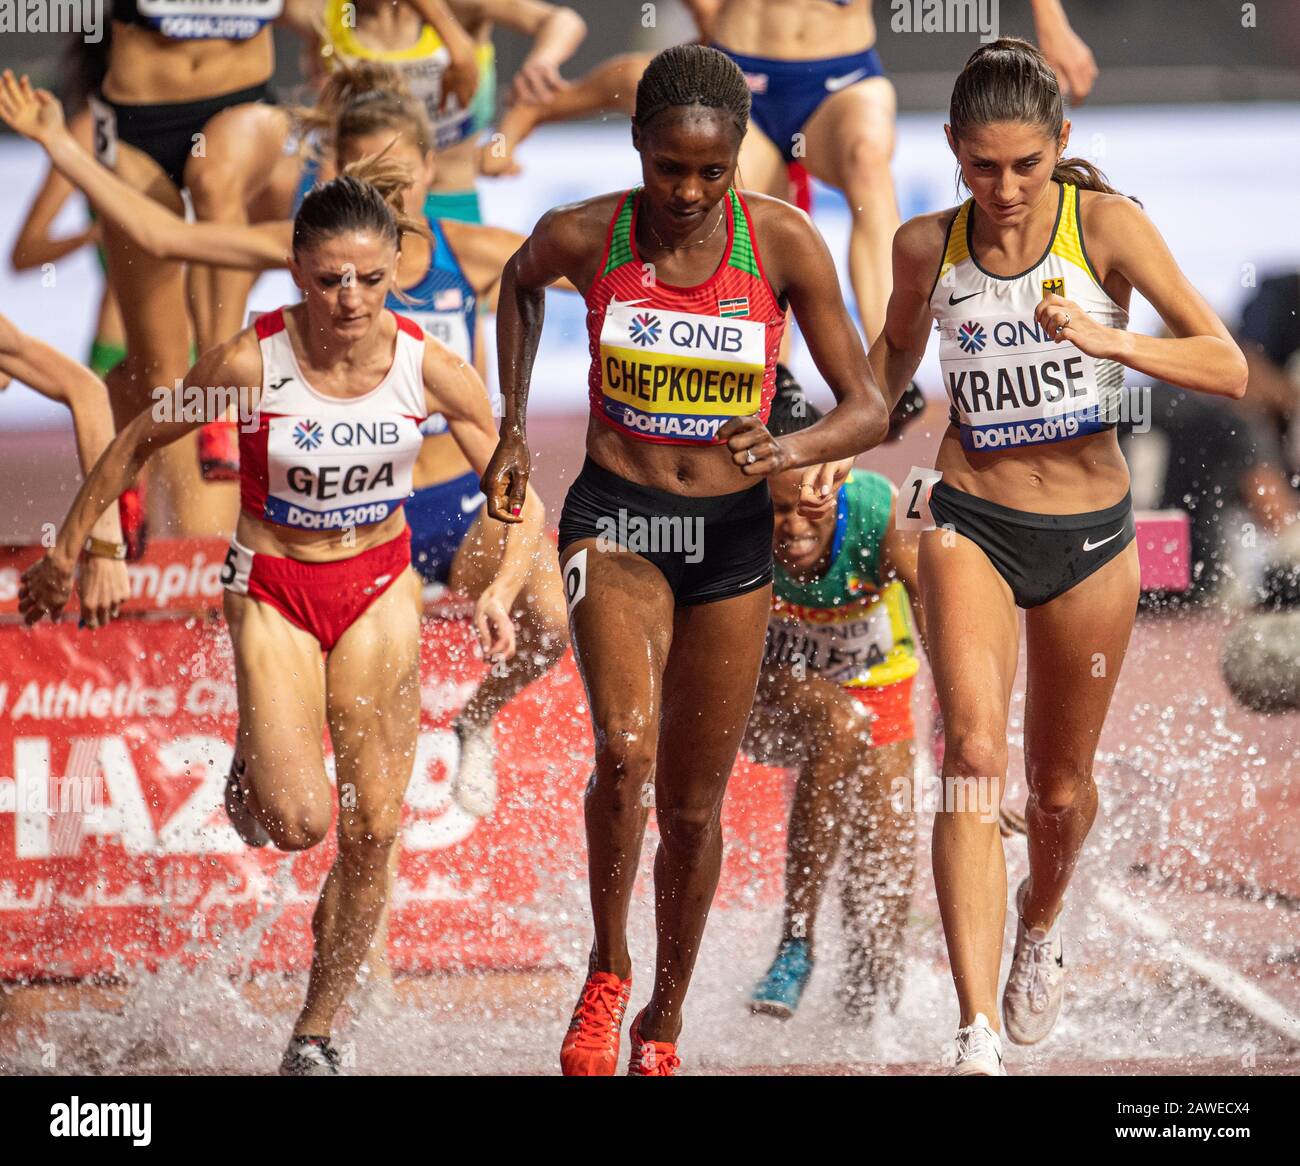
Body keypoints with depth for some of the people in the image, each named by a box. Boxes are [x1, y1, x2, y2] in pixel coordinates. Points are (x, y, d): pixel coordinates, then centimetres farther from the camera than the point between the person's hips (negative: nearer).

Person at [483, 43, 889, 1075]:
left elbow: (868, 409, -8)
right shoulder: (583, 237, -10)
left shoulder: (784, 243, -11)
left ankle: (664, 1023, 29)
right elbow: (519, 284, 16)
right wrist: (513, 427, 9)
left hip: (732, 533, 1)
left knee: (694, 804, 8)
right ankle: (607, 973, -1)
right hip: (614, 518, -1)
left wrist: (791, 450, -28)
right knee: (627, 751, -25)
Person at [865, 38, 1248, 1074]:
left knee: (1061, 787, 15)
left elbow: (1230, 369, -17)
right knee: (974, 754, -22)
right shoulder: (927, 247, -3)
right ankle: (979, 1038, -30)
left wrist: (1108, 341, -31)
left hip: (1090, 538, 0)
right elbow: (894, 355, 19)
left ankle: (1040, 921, 52)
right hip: (971, 525, 0)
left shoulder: (1107, 224, -11)